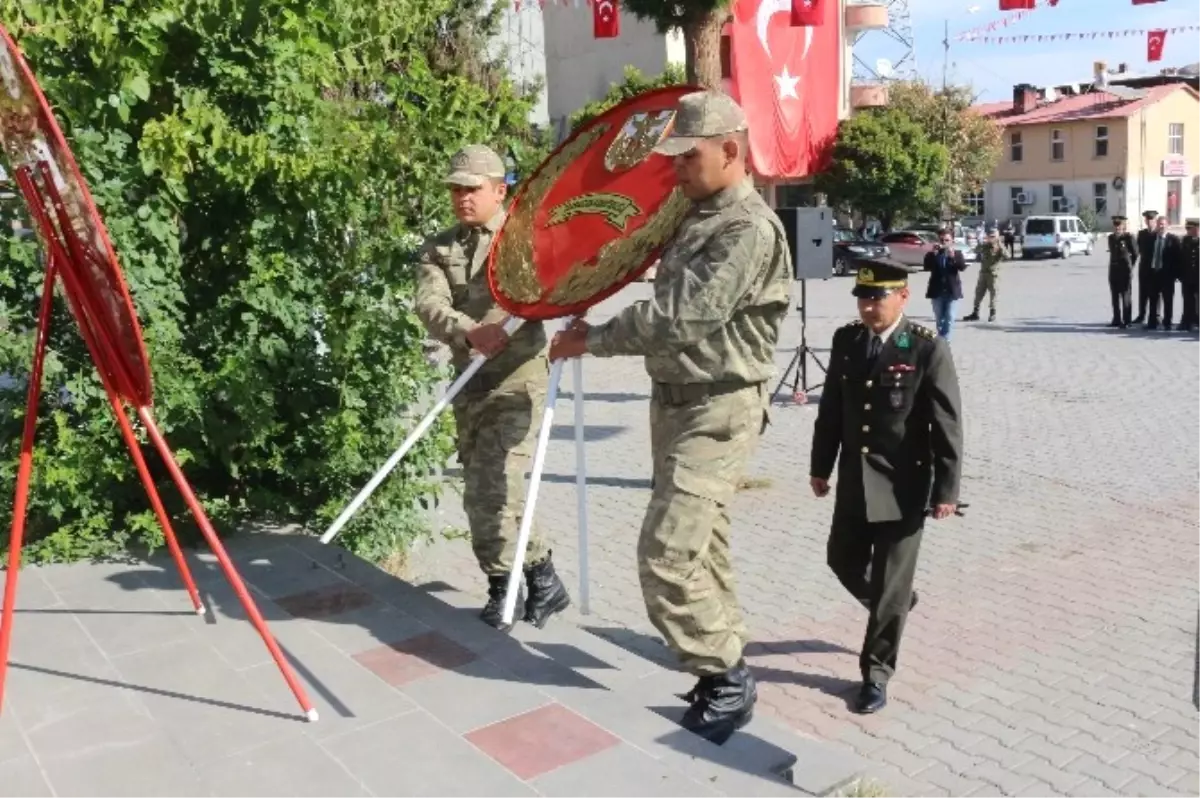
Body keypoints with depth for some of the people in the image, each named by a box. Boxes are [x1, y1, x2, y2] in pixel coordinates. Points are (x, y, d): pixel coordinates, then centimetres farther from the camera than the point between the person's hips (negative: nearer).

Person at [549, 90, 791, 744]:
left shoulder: (749, 229, -18)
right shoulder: (696, 219, 13)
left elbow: (681, 318, -25)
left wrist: (594, 340, -16)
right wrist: (597, 332, 7)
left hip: (718, 412, -9)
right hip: (675, 401, 10)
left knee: (667, 551, -14)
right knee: (701, 545, 17)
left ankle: (726, 681, 2)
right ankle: (724, 660, 32)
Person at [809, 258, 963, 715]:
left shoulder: (928, 349, -14)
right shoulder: (845, 340, 1)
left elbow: (947, 426, -12)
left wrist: (946, 490, -13)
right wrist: (821, 466, 12)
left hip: (903, 486, -5)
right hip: (854, 481, 6)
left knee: (891, 583, 4)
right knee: (843, 561, 17)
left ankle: (876, 673, 19)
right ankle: (893, 607, 46)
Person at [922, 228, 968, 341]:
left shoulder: (957, 254, 2)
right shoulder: (932, 254, 2)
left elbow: (963, 267, -15)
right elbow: (927, 267, -16)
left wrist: (953, 256, -29)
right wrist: (934, 254, -25)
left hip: (952, 291, -1)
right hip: (937, 291, 1)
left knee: (949, 318, -6)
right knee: (939, 319, 12)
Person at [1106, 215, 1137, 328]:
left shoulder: (1128, 237, -9)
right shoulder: (1111, 237, 8)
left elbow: (1135, 253, -3)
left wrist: (1130, 265, 4)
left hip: (1125, 270, -6)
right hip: (1113, 269, 6)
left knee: (1126, 296, -2)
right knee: (1115, 296, 9)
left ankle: (1127, 320, 1)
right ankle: (1116, 319, 16)